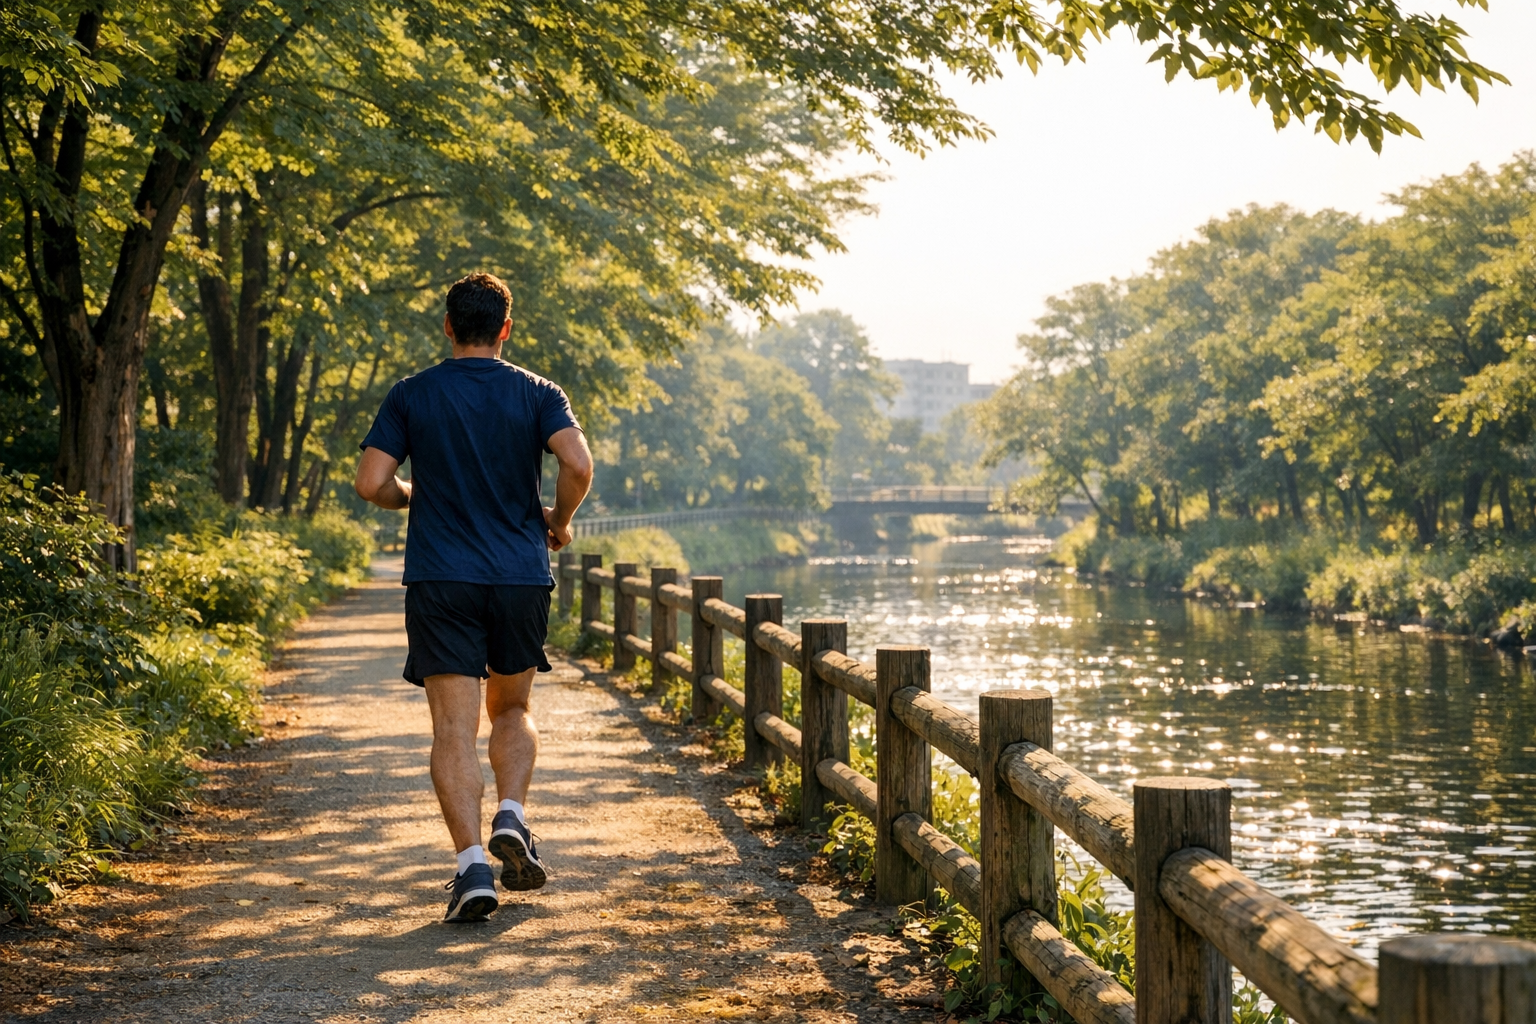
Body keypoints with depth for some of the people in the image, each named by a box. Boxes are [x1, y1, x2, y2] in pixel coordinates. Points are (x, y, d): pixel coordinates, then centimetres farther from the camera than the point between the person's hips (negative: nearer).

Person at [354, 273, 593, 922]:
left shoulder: (411, 396, 2)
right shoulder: (537, 394, 3)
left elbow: (371, 484, -4)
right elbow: (578, 464, -13)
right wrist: (558, 522, 5)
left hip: (441, 581, -1)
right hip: (521, 577, 1)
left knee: (454, 729, -1)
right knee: (512, 708, 21)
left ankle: (472, 865, -12)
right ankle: (511, 816, 0)